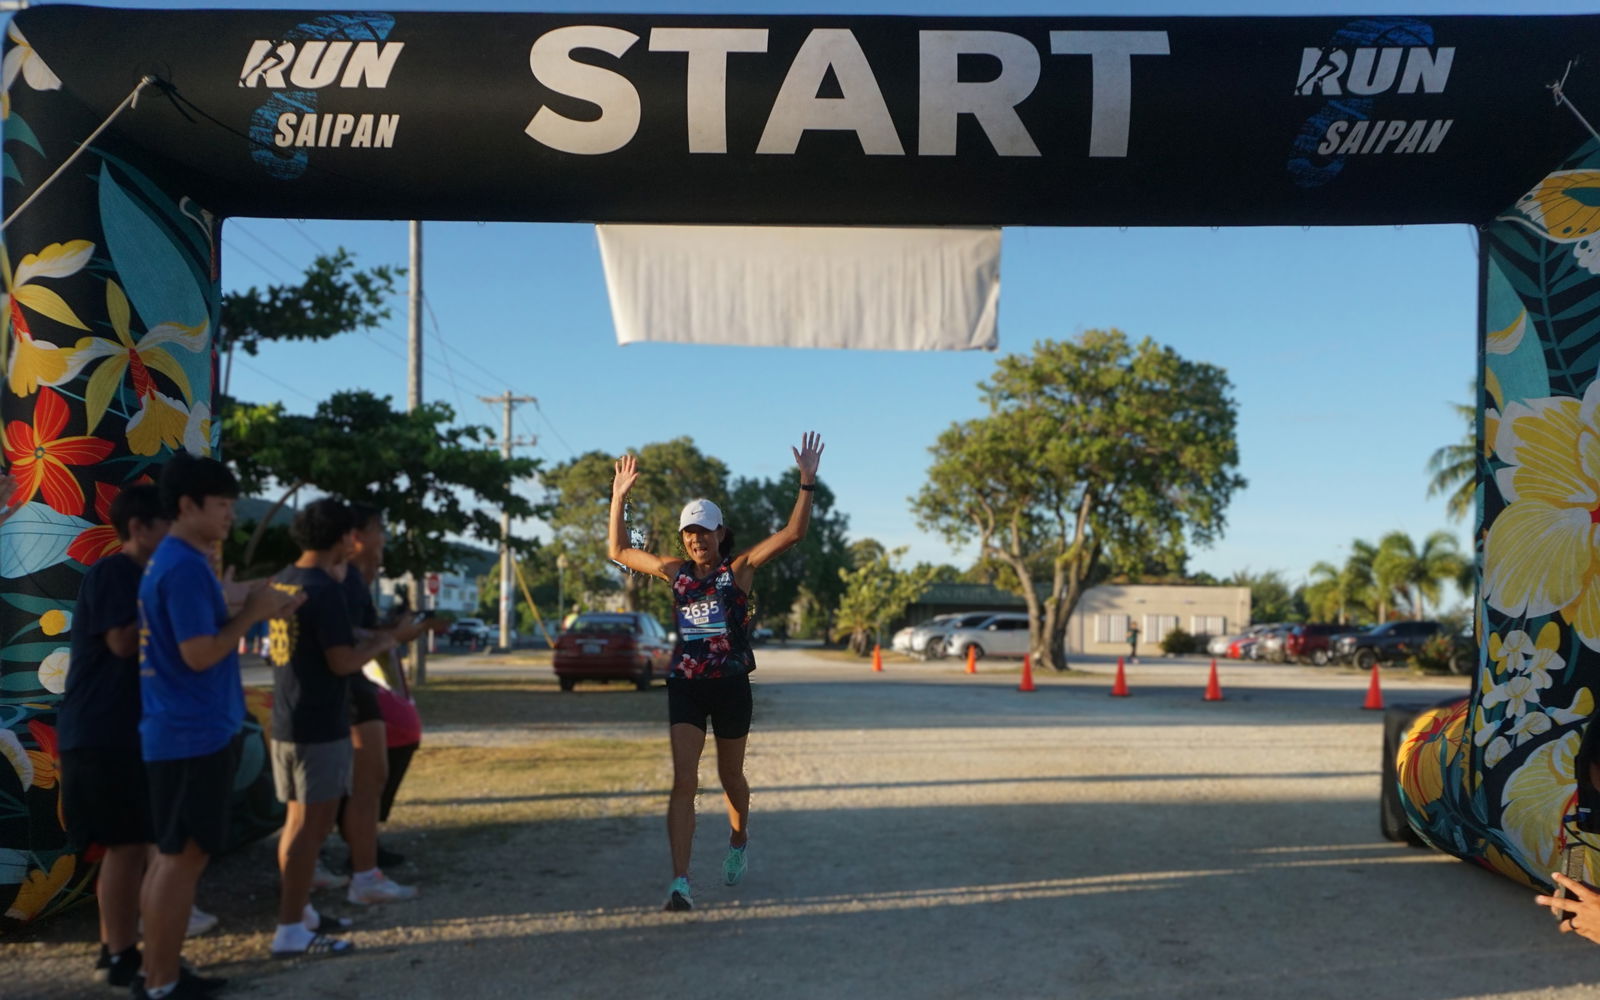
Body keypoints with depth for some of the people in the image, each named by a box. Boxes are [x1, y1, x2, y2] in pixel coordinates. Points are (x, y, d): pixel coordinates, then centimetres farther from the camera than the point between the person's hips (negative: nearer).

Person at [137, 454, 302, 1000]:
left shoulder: (171, 561, 13)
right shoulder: (185, 566, -19)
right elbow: (199, 653, -23)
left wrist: (254, 608, 9)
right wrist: (252, 613, -11)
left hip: (181, 731, 10)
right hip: (193, 735, -10)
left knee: (173, 854, 15)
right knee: (184, 856, -3)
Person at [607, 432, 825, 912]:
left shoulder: (740, 568, -3)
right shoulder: (675, 572, 6)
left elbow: (793, 532, -12)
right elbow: (618, 551, 14)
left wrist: (807, 483, -19)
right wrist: (619, 497, 9)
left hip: (731, 685, -1)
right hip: (685, 687, 1)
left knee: (731, 778, 15)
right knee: (684, 782, -10)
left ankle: (738, 843, 45)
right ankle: (680, 881, -13)